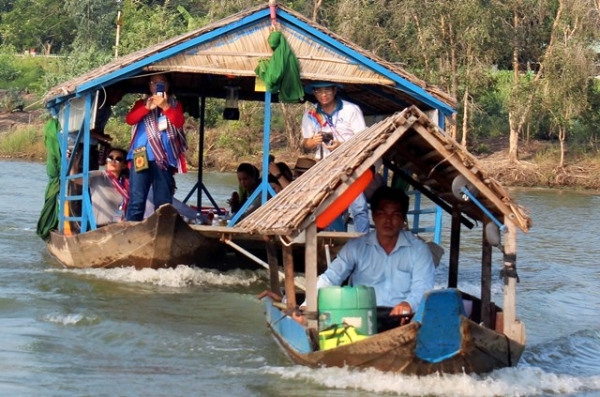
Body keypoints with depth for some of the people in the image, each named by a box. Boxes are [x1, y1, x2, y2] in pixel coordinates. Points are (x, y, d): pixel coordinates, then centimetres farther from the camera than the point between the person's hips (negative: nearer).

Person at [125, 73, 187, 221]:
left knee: (164, 201, -1)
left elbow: (179, 122, -3)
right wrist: (147, 108, -14)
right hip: (142, 157, 0)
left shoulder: (175, 105, 16)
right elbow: (130, 119, 0)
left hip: (164, 159, 1)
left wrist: (165, 106, -16)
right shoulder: (142, 103, 17)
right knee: (137, 199, -8)